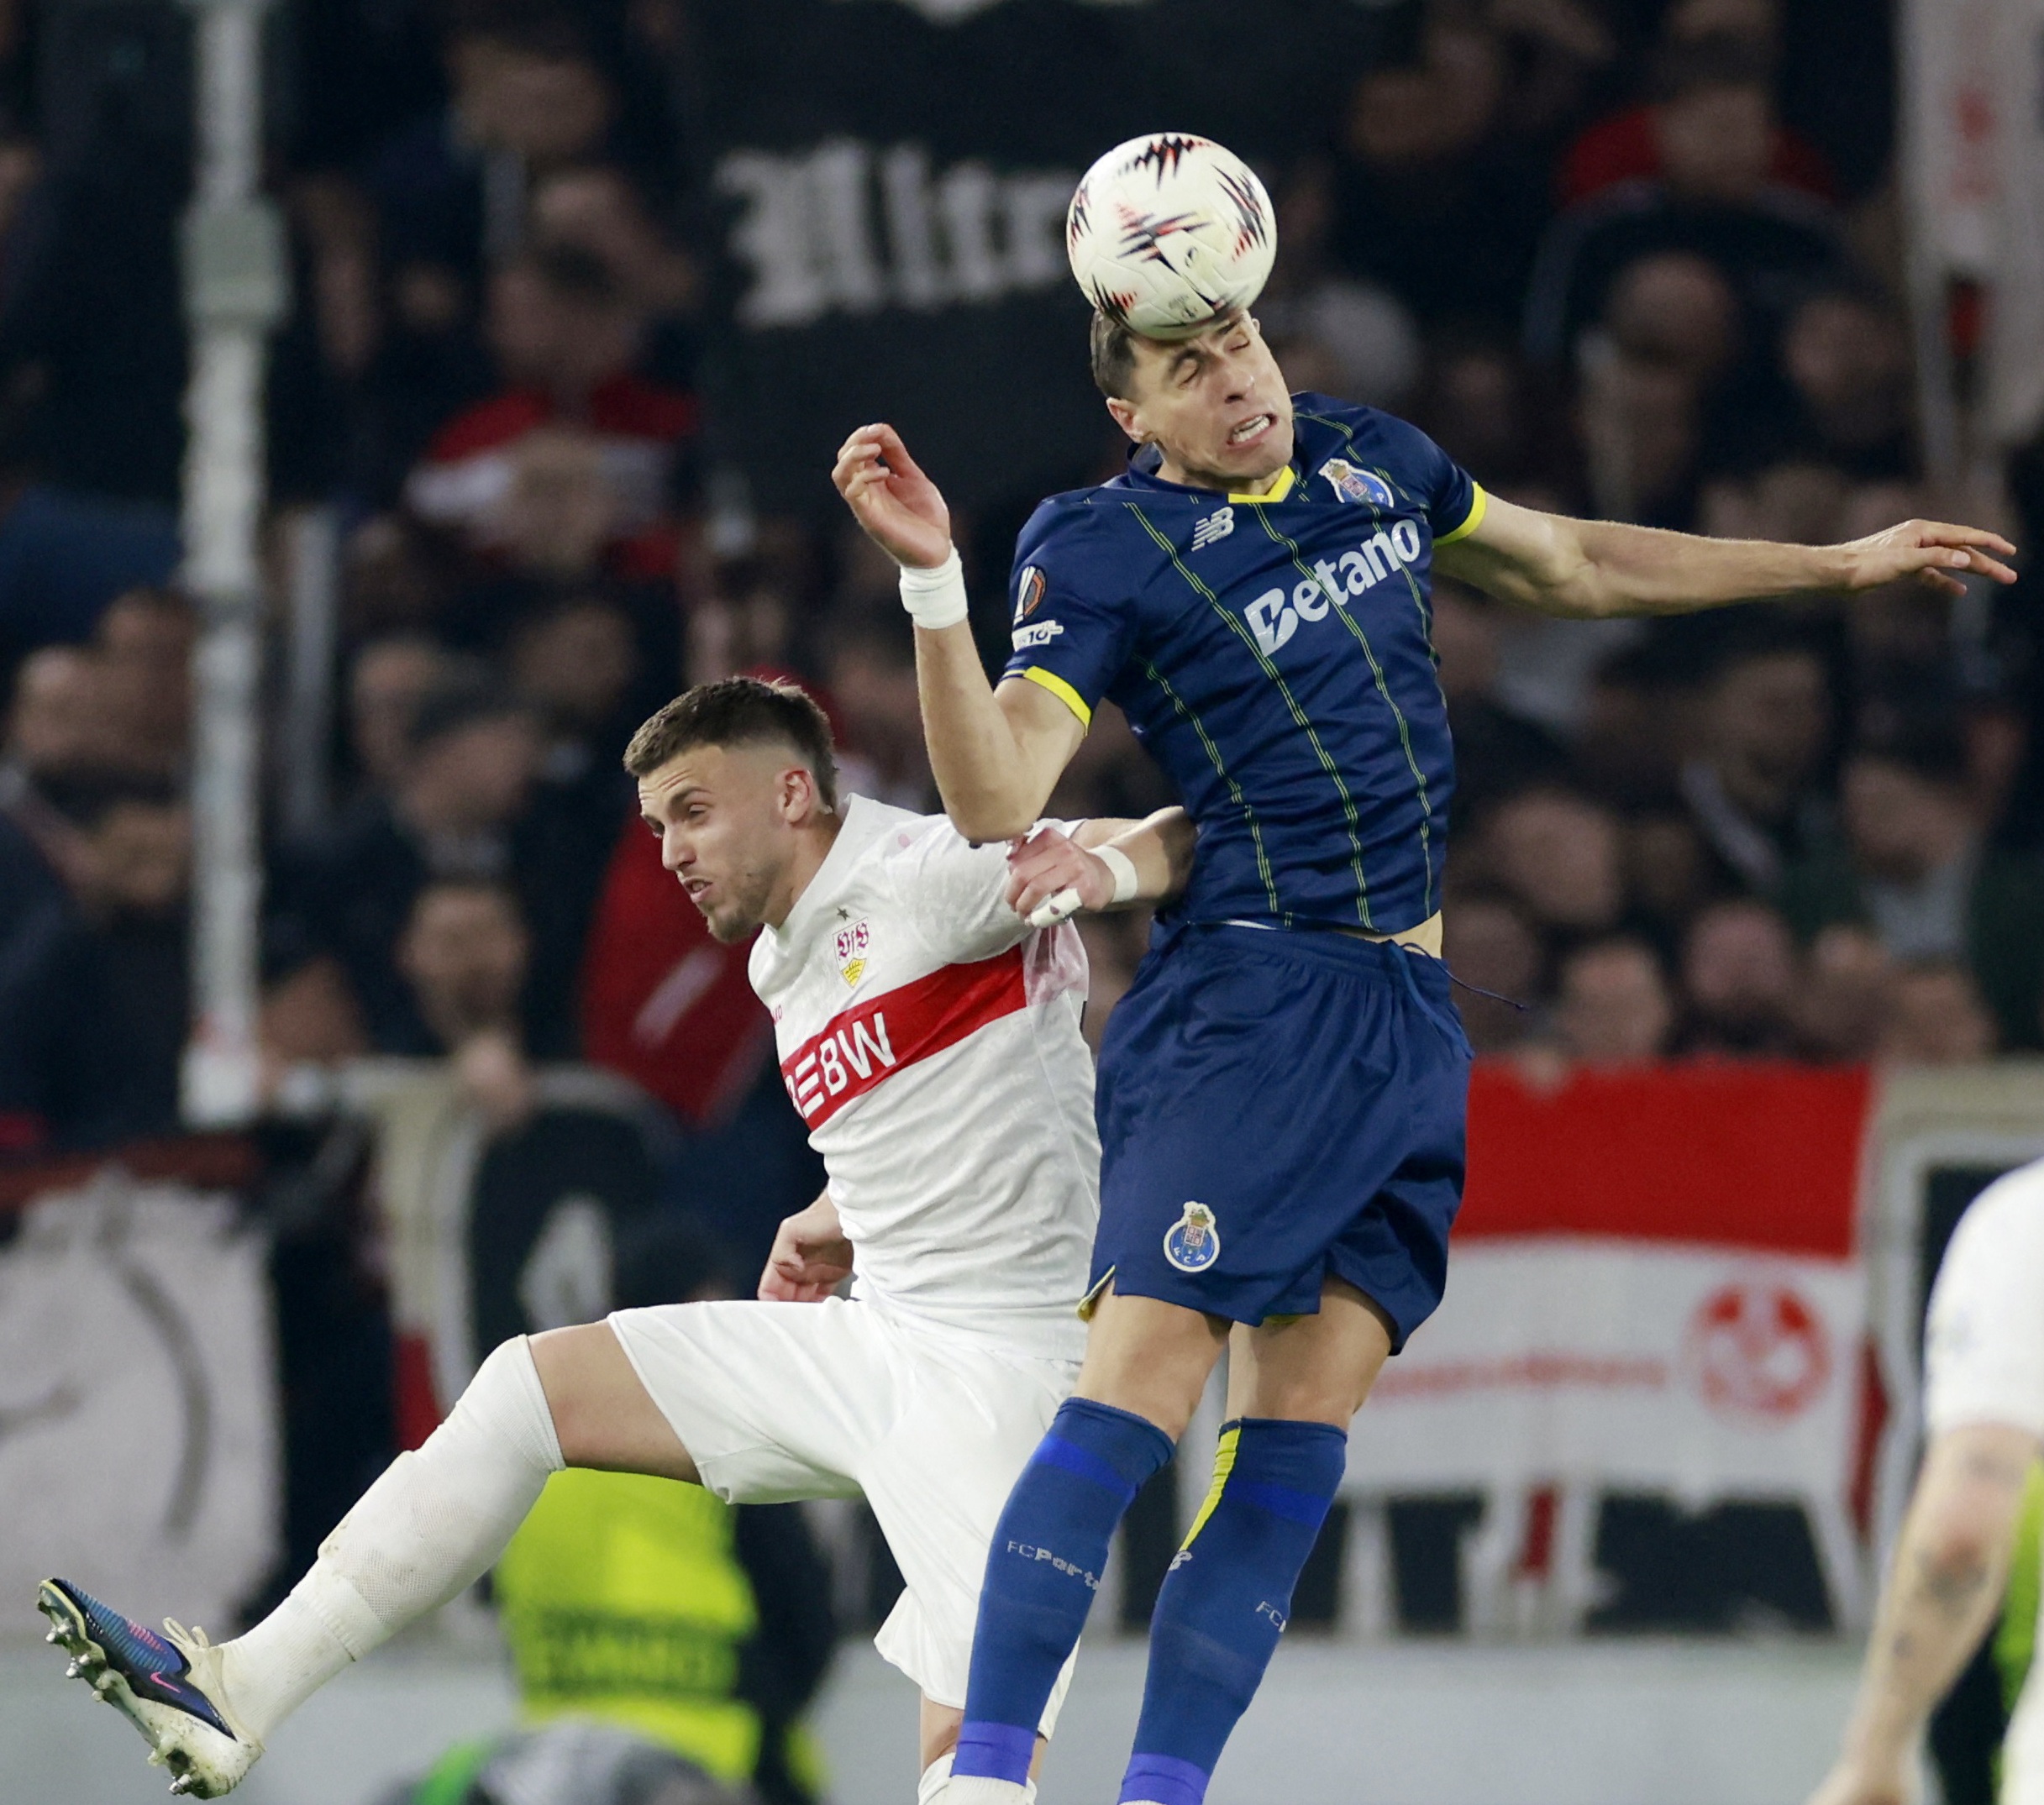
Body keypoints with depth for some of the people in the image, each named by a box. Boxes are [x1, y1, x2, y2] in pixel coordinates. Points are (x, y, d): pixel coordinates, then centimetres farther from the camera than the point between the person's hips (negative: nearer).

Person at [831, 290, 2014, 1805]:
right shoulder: (1106, 555, -7)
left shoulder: (1370, 461, 12)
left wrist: (1841, 564, 34)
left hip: (1417, 1024, 6)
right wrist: (934, 581, -30)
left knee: (1301, 1438, -2)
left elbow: (1575, 568, 29)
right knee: (1136, 1393, -18)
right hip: (1254, 1009, -6)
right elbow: (996, 799, -18)